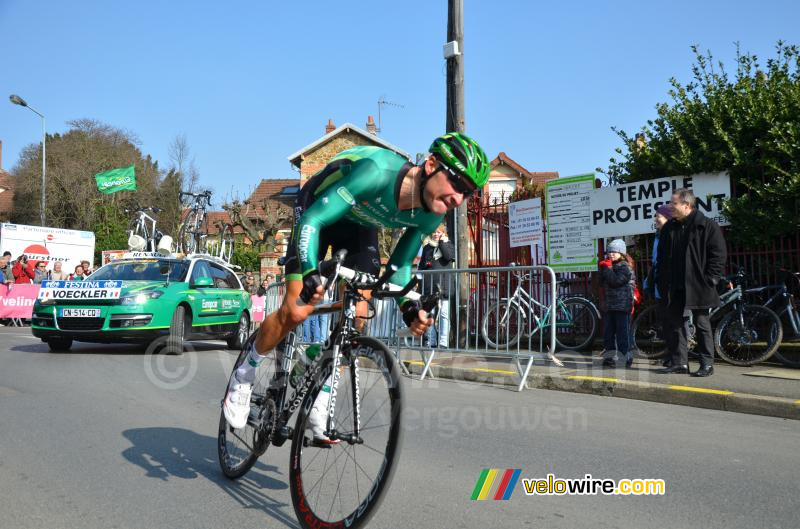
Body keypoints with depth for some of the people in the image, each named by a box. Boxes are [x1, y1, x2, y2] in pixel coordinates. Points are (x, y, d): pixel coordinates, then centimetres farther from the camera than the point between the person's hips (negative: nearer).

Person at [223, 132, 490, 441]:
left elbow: (400, 264, -4)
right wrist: (310, 274, -53)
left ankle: (320, 404, 7)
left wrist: (408, 306, -21)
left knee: (357, 317, -9)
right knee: (296, 311, -14)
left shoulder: (430, 214, -20)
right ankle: (244, 377, 12)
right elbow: (312, 220, -38)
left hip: (360, 225, 5)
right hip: (318, 213, -5)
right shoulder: (378, 171, -41)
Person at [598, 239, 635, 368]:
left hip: (622, 306, -8)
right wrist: (602, 269, 4)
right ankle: (612, 356, 15)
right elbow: (603, 282, 15)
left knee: (622, 332, -4)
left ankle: (626, 357, 2)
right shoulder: (611, 266, 17)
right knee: (608, 333, 8)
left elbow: (615, 281, -20)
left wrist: (607, 268, -12)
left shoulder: (625, 267, -8)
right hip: (610, 306, 8)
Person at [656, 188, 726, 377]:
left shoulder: (707, 226, -5)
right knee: (672, 323, 6)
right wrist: (660, 281, 9)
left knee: (702, 325, 2)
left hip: (698, 287, -6)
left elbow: (719, 254, -7)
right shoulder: (669, 228, 12)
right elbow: (661, 257, 17)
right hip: (673, 289, 6)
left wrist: (710, 280, -11)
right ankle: (679, 362, 15)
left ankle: (707, 364, 10)